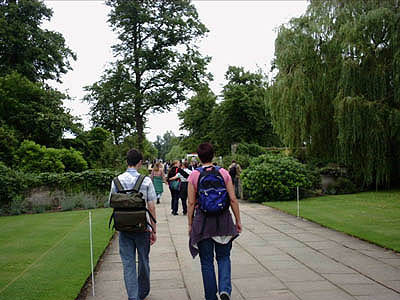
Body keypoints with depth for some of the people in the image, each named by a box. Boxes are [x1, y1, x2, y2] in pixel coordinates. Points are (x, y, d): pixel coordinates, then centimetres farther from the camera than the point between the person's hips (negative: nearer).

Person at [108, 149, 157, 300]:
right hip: (143, 227, -1)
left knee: (128, 264, 6)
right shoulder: (146, 181, -8)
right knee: (143, 261, 16)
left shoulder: (117, 181, -2)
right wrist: (154, 230, 1)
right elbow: (151, 207, -7)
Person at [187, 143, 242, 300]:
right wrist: (238, 221, 7)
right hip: (223, 219, 1)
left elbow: (191, 203, -5)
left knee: (207, 261, 11)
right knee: (223, 257, 15)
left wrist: (190, 224, 5)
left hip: (202, 220, -1)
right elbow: (233, 200, -2)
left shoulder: (194, 175, -5)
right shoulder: (223, 173, -1)